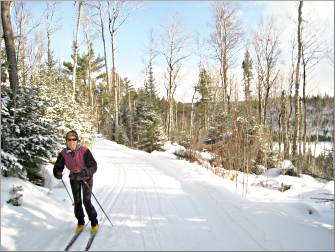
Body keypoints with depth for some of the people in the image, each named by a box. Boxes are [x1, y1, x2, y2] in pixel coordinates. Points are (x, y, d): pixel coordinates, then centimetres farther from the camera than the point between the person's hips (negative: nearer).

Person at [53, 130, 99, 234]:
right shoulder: (63, 153, -15)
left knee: (86, 201, -8)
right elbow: (58, 167, -10)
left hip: (86, 177, -3)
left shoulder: (84, 151, -27)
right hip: (74, 177, 3)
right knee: (77, 201, 2)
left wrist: (84, 174, -46)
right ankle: (80, 222, 25)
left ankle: (94, 222, 12)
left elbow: (93, 166, -30)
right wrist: (58, 174, -32)